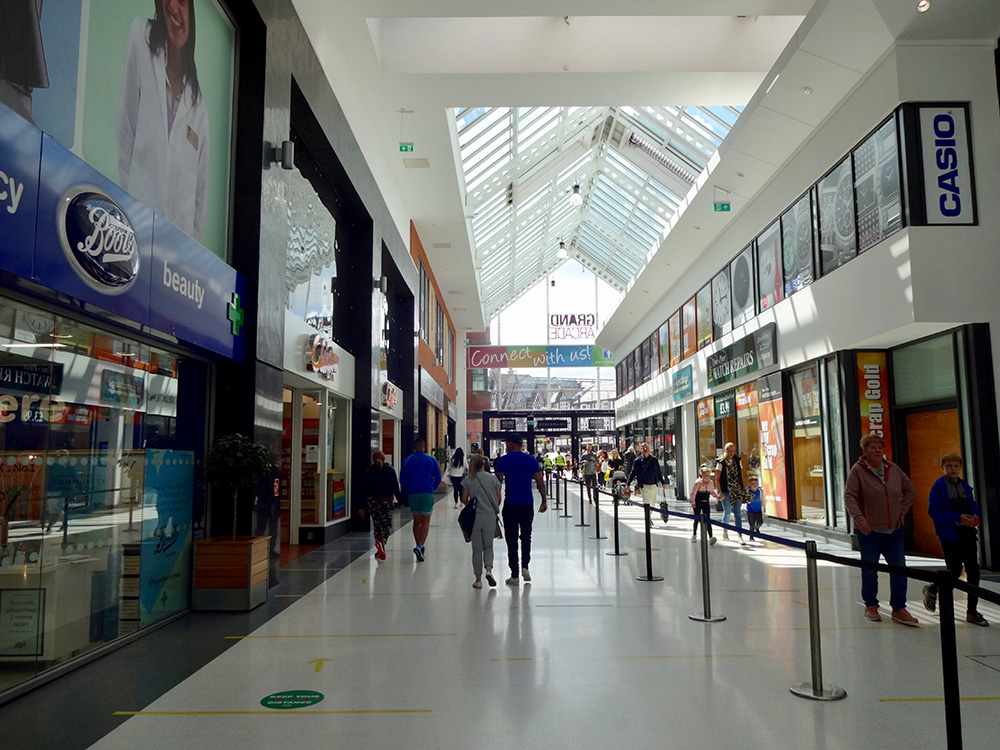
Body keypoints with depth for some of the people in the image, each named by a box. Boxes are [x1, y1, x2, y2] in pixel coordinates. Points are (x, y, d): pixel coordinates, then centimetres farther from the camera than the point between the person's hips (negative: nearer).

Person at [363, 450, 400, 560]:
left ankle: (379, 551, 12)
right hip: (387, 501, -2)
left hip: (372, 501, 2)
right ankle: (382, 542, -26)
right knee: (387, 524, 3)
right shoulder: (390, 470, 0)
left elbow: (365, 489, 3)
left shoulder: (368, 472, 4)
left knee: (377, 525, 11)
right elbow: (395, 487, -1)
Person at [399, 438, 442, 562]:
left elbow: (402, 480, 4)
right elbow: (438, 479, 0)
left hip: (412, 495, 2)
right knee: (425, 522, 3)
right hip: (427, 494, -2)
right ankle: (420, 546, -15)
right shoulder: (431, 460, -1)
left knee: (416, 521, 14)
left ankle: (419, 547, 18)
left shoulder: (406, 461, 2)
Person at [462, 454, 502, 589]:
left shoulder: (469, 480, -3)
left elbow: (464, 500, -3)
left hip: (474, 517, -1)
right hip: (490, 516, 1)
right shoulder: (493, 478, 1)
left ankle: (478, 579, 10)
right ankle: (489, 569, -10)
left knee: (477, 548, 8)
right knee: (488, 546, 14)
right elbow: (498, 499, 3)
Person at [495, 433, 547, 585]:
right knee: (526, 536, 19)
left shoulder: (504, 461, -4)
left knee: (512, 539, 4)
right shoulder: (531, 460, 4)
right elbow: (540, 482, 4)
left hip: (510, 504, -3)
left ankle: (515, 575, 6)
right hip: (528, 504, 3)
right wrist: (544, 501, 12)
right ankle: (525, 566, 6)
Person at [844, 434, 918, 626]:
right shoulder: (858, 470, -9)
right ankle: (871, 606, 24)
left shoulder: (893, 470, 6)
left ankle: (899, 609, 12)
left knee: (899, 568, 1)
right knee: (870, 570, 7)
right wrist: (859, 518, -28)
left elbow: (910, 489, 21)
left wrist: (903, 510, 10)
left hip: (894, 530, 4)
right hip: (869, 530, -4)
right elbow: (849, 496, -16)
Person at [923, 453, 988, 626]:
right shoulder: (938, 486, -10)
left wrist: (974, 517, -8)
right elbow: (934, 511, -14)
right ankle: (932, 589, 30)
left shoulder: (965, 485, 8)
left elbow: (973, 506, 15)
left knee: (973, 571, 3)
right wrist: (958, 518, -22)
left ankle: (972, 611, 14)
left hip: (968, 533, 5)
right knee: (955, 571, 0)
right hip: (949, 535, -5)